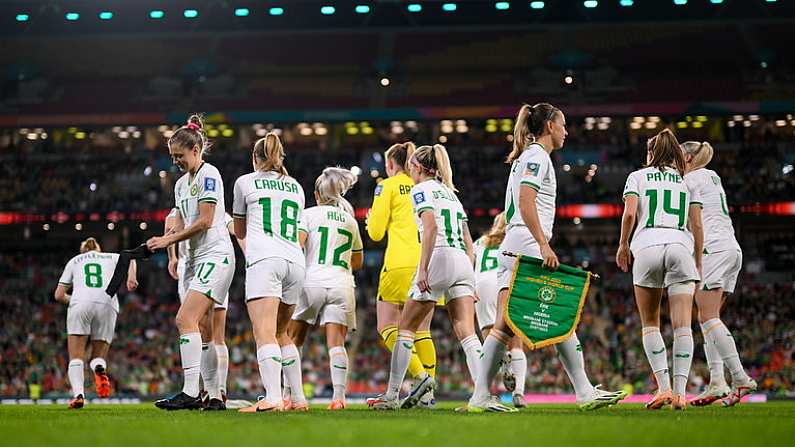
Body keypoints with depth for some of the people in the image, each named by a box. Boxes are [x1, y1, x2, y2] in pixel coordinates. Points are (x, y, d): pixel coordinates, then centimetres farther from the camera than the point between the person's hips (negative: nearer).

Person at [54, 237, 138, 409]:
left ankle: (78, 394, -25)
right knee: (98, 358, 12)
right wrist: (131, 277, -3)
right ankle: (100, 369, -25)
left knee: (76, 358, 1)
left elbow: (59, 295, 21)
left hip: (80, 305, -1)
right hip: (107, 306, 1)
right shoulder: (111, 257, 30)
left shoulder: (74, 261, 26)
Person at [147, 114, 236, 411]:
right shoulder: (181, 184, 19)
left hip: (215, 255, -9)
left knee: (185, 320, -19)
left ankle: (190, 394, -23)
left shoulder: (209, 174, -8)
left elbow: (205, 221, -15)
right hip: (196, 259, 9)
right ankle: (215, 396, 6)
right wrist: (162, 240, -3)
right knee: (199, 330, 4)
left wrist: (169, 240, -11)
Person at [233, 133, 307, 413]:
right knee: (281, 333, 18)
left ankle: (272, 398, -32)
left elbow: (240, 231, 24)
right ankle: (298, 398, 17)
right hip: (295, 261, 5)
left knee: (265, 334, -16)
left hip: (264, 260, -5)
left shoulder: (245, 182, 12)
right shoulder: (295, 187, 23)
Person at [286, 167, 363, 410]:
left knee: (292, 340, 8)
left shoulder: (309, 214, 5)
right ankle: (339, 394, -20)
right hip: (342, 283, 2)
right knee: (336, 342, -5)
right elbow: (358, 261, 27)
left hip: (311, 280, -2)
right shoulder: (350, 220, 18)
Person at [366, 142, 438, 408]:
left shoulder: (387, 186, 2)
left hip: (400, 264, -5)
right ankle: (428, 393, 3)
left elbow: (376, 232, 1)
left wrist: (370, 221, 22)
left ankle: (421, 377, -18)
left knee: (387, 327, 0)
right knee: (422, 330, 8)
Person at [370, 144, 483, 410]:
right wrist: (469, 282, 23)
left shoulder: (421, 189, 2)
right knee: (466, 332, -4)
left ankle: (392, 395, 6)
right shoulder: (449, 192, 25)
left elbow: (430, 225, -15)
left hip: (439, 259, -7)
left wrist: (423, 269, -18)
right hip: (463, 261, 7)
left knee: (406, 328, 5)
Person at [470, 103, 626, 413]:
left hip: (510, 247, 10)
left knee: (504, 325, 3)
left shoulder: (524, 157, 24)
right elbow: (526, 202, -18)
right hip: (528, 245, -10)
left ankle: (480, 397, -3)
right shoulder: (538, 156, -6)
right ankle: (584, 393, -6)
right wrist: (544, 244, -23)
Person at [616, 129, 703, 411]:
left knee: (650, 324, 9)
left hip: (646, 245, -1)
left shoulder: (638, 176, 15)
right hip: (681, 246, 1)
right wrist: (698, 263, 19)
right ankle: (680, 392, -12)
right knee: (682, 325, -3)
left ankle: (663, 387, -5)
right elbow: (696, 225, 13)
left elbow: (630, 213, -1)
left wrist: (623, 245, 12)